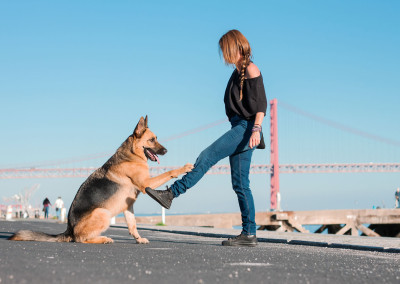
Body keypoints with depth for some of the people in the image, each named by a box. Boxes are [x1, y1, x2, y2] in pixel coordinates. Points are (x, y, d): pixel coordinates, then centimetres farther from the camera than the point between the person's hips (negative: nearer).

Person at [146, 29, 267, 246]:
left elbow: (261, 104, -13)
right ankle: (249, 234, 3)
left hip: (246, 127, -10)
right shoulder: (237, 72, 21)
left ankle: (171, 193, -22)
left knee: (208, 156, -19)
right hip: (238, 128, 10)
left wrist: (256, 129, -23)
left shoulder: (251, 70, -5)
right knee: (240, 184, 4)